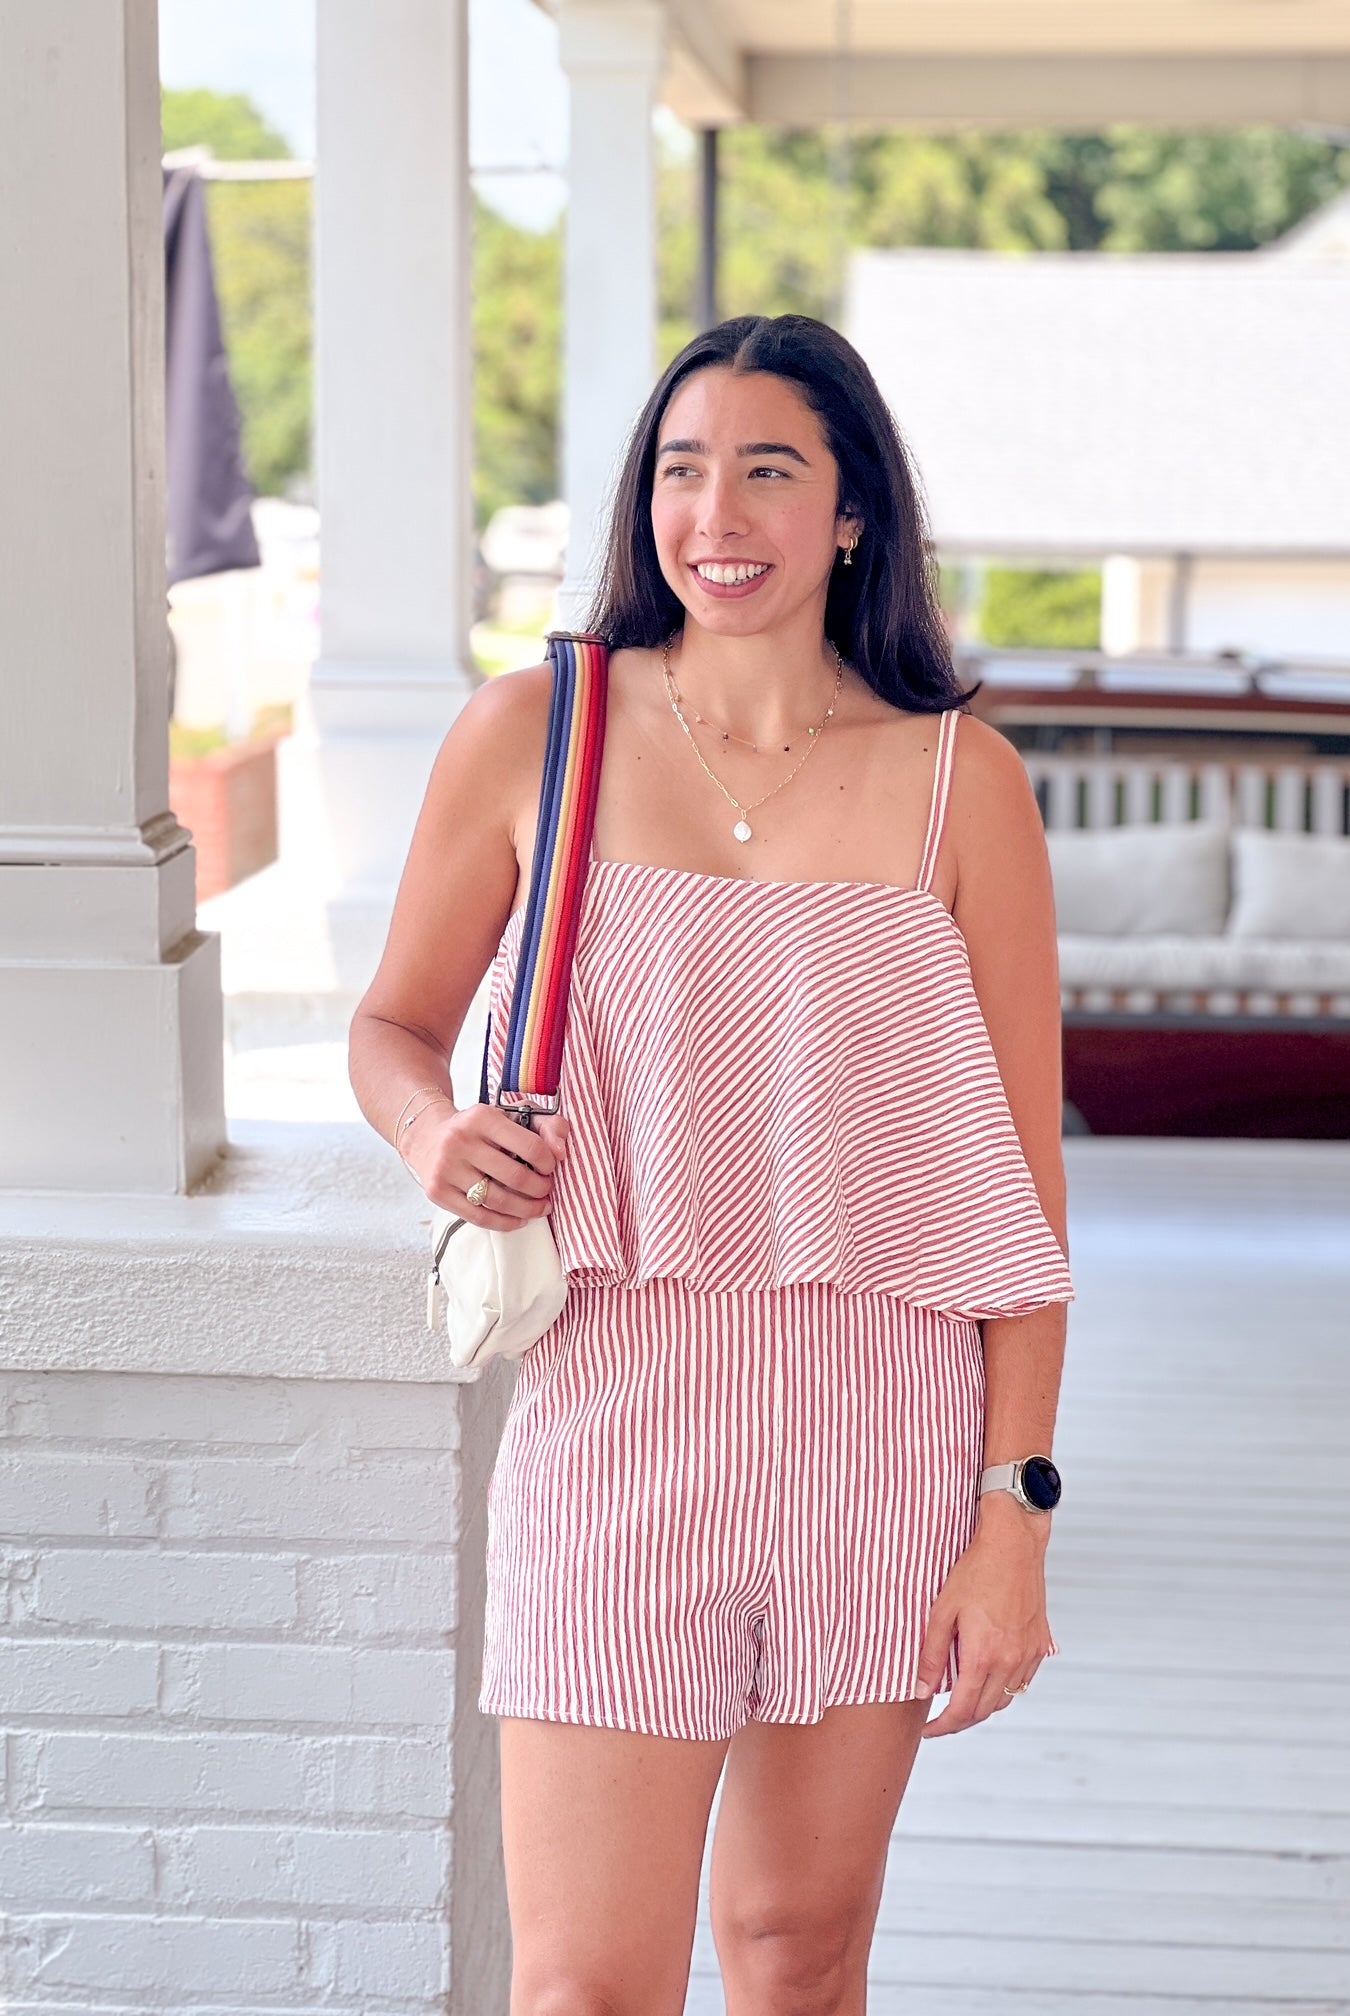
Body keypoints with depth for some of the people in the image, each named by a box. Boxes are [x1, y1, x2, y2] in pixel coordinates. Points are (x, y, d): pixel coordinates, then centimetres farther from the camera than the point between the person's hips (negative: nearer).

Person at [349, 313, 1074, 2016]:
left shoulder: (960, 782, 1)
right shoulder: (530, 737, 1)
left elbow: (1020, 1178, 2)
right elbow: (395, 1023, 13)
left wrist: (1014, 1508, -3)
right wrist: (435, 1130, -10)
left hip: (881, 1425, 1)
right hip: (618, 1399, -1)